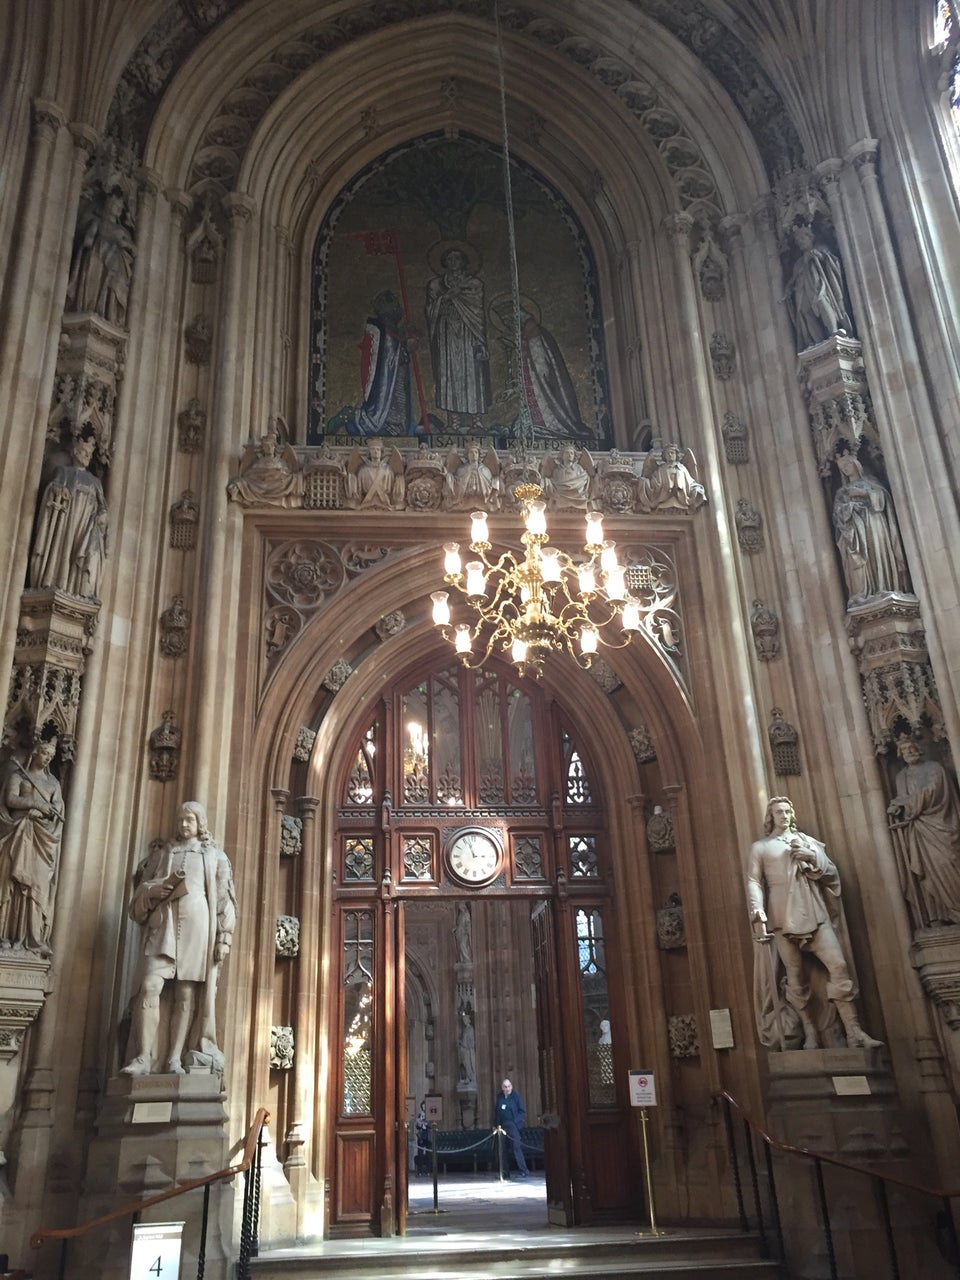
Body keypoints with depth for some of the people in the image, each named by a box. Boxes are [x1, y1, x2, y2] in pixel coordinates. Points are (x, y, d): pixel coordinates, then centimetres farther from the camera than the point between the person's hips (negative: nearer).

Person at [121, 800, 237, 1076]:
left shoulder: (215, 856, 15)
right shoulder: (162, 852, 20)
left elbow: (224, 899, 8)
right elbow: (142, 888, 16)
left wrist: (224, 936, -2)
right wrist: (155, 889, -8)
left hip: (196, 927, -1)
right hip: (163, 925, 1)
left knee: (187, 994, -4)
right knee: (149, 986, -14)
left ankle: (175, 1059, -2)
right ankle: (143, 1057, -13)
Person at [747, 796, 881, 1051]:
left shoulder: (807, 841, 20)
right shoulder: (760, 848, 12)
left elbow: (832, 875, 16)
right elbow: (754, 882, 1)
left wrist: (813, 858, -3)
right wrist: (758, 914, -14)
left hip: (816, 916, 2)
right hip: (784, 920, -2)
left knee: (839, 966, -13)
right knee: (797, 978, -2)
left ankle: (854, 1032, -12)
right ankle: (810, 1034, 7)